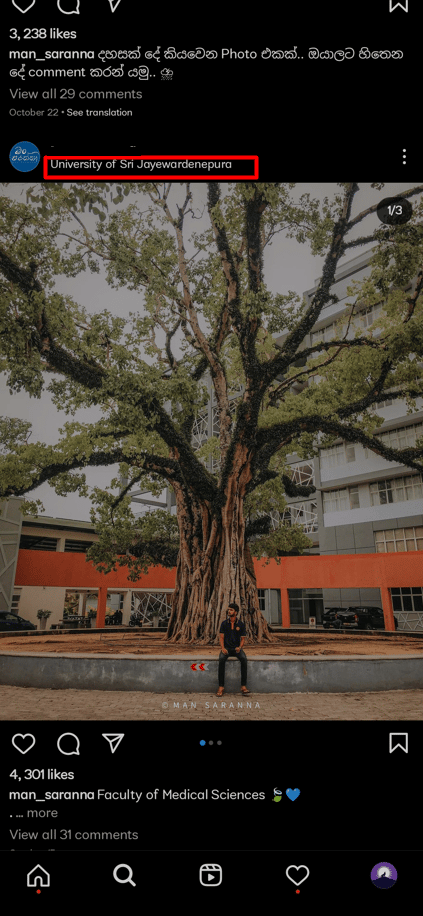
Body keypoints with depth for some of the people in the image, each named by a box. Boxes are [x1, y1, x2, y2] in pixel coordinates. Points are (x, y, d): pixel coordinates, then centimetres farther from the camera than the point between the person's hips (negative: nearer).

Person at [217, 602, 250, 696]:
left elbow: (243, 638, 4)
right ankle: (221, 687, -30)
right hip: (226, 648, 0)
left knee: (244, 659, -32)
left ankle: (243, 686, -28)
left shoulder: (241, 624, 2)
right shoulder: (224, 623, 2)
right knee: (221, 659, -33)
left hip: (237, 648, 0)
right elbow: (221, 637, 1)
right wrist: (223, 648, -17)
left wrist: (239, 647, -15)